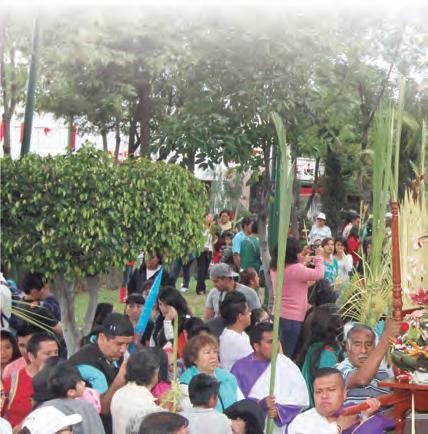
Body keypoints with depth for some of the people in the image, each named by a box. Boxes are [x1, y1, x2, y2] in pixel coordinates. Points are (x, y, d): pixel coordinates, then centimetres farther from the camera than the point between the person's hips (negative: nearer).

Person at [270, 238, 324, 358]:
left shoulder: (274, 269, 5)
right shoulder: (296, 269, -18)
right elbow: (319, 274, -10)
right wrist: (319, 256, 4)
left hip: (277, 315, 7)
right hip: (292, 318, -7)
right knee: (287, 354, -2)